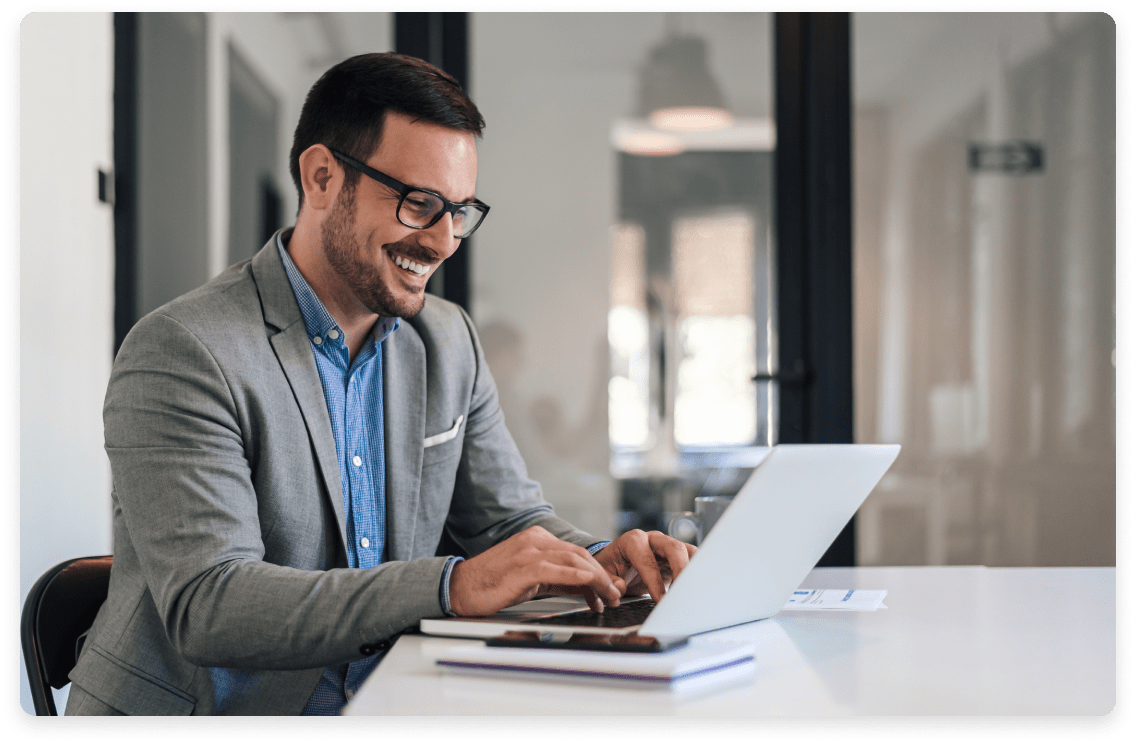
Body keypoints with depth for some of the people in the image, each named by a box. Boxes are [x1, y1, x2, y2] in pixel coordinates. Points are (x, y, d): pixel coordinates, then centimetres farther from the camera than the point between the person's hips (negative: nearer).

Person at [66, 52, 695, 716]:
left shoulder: (452, 343, 9)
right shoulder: (181, 354, -13)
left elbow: (509, 519, 14)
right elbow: (204, 606, -21)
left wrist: (598, 562, -8)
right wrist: (453, 587, -28)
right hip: (199, 710, -5)